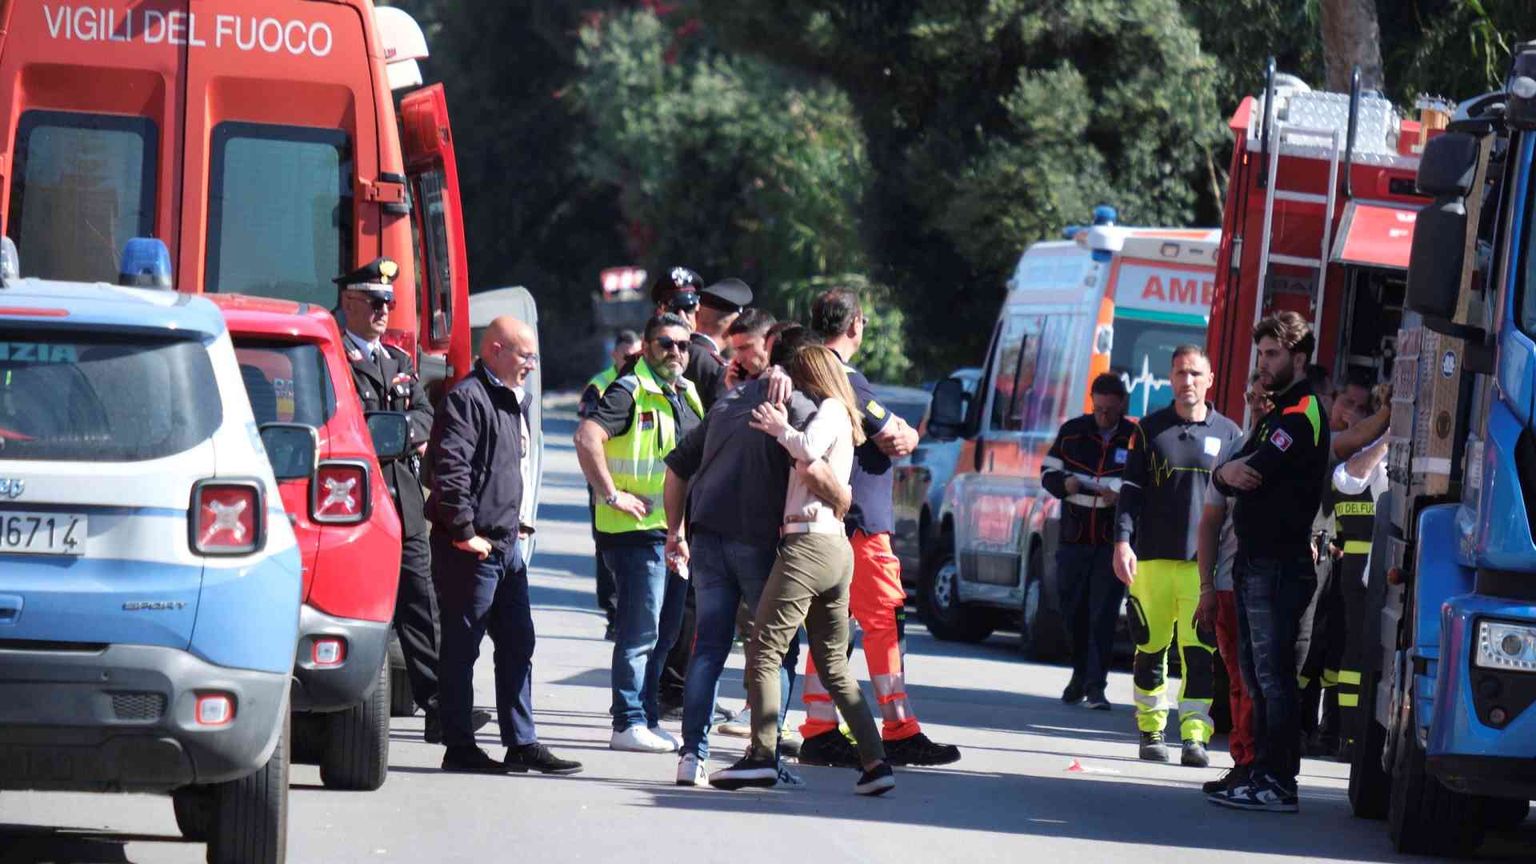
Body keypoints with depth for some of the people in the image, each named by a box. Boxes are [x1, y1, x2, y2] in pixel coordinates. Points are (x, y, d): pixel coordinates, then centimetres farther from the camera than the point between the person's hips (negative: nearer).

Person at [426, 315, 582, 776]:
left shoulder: (515, 401, 18)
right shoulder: (468, 398, -14)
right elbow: (450, 468, -22)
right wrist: (464, 532, -22)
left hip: (507, 543, 10)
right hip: (472, 547, -10)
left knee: (517, 643, 11)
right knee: (462, 646, -2)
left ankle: (522, 742, 16)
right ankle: (459, 747, 2)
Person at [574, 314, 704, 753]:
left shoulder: (687, 395, 16)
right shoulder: (630, 392, -11)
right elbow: (587, 438, -24)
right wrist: (613, 495, -23)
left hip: (676, 531, 9)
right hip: (637, 530, -9)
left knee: (665, 632, 12)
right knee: (641, 630, -8)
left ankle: (647, 718, 20)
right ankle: (629, 723, -5)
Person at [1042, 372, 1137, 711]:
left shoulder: (1136, 439, -1)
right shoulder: (1072, 432, 7)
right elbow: (1047, 472, 11)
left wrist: (1123, 497, -19)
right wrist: (1064, 483, -11)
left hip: (1113, 541, -3)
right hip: (1074, 537, 3)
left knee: (1104, 613, -7)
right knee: (1073, 608, 7)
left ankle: (1095, 685, -4)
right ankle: (1081, 674, 26)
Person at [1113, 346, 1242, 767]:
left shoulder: (1228, 434, 8)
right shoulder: (1151, 430, 8)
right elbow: (1131, 491, 5)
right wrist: (1123, 541, -8)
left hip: (1206, 560, -1)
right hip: (1153, 558, 1)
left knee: (1199, 651, -9)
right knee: (1150, 648, 7)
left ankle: (1194, 736, -11)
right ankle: (1151, 731, 19)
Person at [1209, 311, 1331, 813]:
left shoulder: (1303, 412, -10)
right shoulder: (1275, 412, 22)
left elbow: (1257, 469, -20)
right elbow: (1237, 471, 14)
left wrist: (1234, 470, 3)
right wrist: (1227, 473, -9)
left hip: (1281, 560, -10)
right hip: (1255, 560, 10)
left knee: (1273, 673, -11)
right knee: (1258, 675, 13)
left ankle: (1276, 782, -12)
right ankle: (1262, 773, 18)